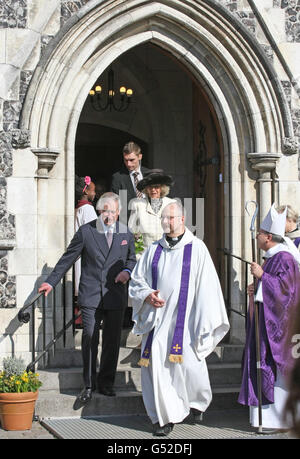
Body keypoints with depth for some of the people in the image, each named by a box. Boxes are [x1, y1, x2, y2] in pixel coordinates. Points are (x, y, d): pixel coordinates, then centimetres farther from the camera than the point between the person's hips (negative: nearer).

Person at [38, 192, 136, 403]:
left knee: (112, 342, 6)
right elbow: (67, 258, 4)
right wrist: (51, 282, 2)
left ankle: (106, 383, 18)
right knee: (90, 339, -5)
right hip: (91, 296, -2)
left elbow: (132, 259, 19)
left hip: (115, 296, 2)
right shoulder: (86, 232, -1)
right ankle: (89, 385, 6)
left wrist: (127, 271, -3)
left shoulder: (126, 234, 6)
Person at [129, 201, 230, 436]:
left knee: (189, 362, -10)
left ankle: (198, 400, 22)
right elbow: (136, 281, 17)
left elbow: (207, 285, 0)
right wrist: (147, 295, -5)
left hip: (185, 318, -3)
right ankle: (165, 416, 6)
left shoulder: (196, 248, 1)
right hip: (158, 318, 3)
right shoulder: (154, 250, 11)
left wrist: (206, 323, -6)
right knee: (156, 364, -5)